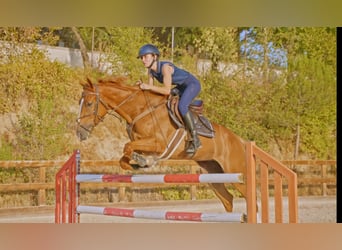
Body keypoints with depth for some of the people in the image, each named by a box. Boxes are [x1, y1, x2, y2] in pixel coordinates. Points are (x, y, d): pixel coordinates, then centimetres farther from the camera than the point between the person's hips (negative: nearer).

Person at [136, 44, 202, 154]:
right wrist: (143, 85, -19)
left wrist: (149, 87, -33)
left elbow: (167, 91, -32)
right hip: (181, 87, 10)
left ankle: (195, 140, -25)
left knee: (181, 106, -31)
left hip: (192, 84, -10)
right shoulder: (151, 70, -5)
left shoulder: (165, 67, -30)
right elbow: (151, 88, 0)